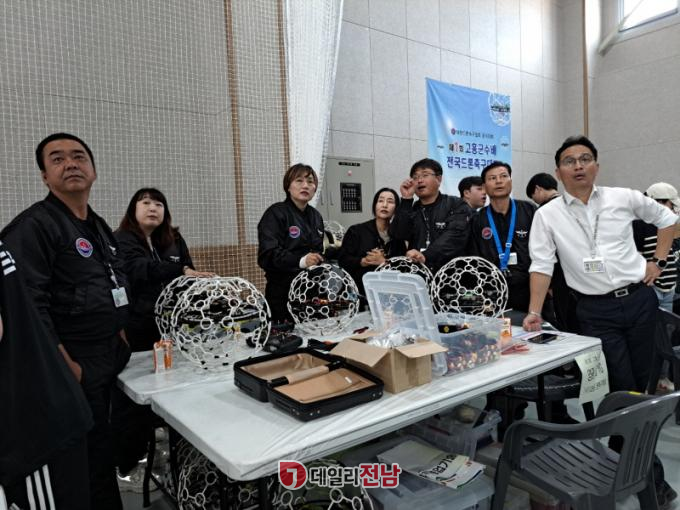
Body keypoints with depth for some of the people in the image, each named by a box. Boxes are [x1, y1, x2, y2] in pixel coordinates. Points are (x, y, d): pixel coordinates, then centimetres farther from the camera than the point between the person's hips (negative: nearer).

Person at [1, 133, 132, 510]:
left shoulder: (100, 227, 14)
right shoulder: (33, 225, -14)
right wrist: (67, 366, -21)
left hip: (112, 362, 8)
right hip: (76, 367, -8)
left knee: (104, 449, 19)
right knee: (92, 463, 2)